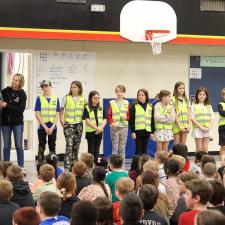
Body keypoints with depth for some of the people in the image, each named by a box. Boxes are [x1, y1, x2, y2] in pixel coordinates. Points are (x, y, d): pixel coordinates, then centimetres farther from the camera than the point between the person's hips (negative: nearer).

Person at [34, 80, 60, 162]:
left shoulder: (56, 99, 4)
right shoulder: (39, 98, -2)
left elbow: (57, 115, 3)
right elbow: (37, 115, -5)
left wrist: (52, 127, -8)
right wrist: (45, 127, -11)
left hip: (52, 127, 2)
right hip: (42, 127, -2)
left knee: (52, 147, 8)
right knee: (41, 148, 1)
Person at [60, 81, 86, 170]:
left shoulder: (83, 99, 5)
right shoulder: (66, 98, -1)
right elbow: (61, 110, 3)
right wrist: (61, 119, -9)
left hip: (79, 124, 3)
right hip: (68, 124, -3)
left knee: (76, 146, 8)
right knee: (69, 145, -14)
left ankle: (74, 165, 17)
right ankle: (67, 167, -16)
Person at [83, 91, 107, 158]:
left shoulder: (101, 109, 9)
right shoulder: (87, 109, -4)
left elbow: (105, 120, 4)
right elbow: (87, 121, -12)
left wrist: (101, 128, -13)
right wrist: (96, 128, -19)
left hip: (99, 132, 4)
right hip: (90, 132, -4)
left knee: (97, 150, 9)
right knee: (91, 150, 0)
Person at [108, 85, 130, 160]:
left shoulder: (126, 103, 8)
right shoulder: (111, 103, 3)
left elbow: (129, 115, 8)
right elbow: (109, 115, -1)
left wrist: (126, 117, -13)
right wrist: (111, 123, -18)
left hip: (124, 127, 2)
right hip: (114, 128, -2)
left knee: (122, 148, 5)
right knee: (114, 148, -1)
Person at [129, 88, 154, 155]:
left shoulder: (150, 107, 10)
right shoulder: (134, 106, -1)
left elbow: (152, 120, 13)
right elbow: (131, 120, -4)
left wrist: (152, 132, 8)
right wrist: (132, 131, -10)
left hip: (147, 131, 3)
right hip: (138, 131, -3)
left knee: (144, 150, 8)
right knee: (138, 149, 0)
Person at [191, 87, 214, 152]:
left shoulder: (209, 106, 10)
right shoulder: (194, 105, -2)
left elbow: (212, 118, 7)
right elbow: (192, 118, -8)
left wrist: (209, 127, -8)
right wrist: (201, 127, -15)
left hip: (207, 129, 3)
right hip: (198, 129, -3)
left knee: (205, 148, 4)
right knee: (199, 148, 0)